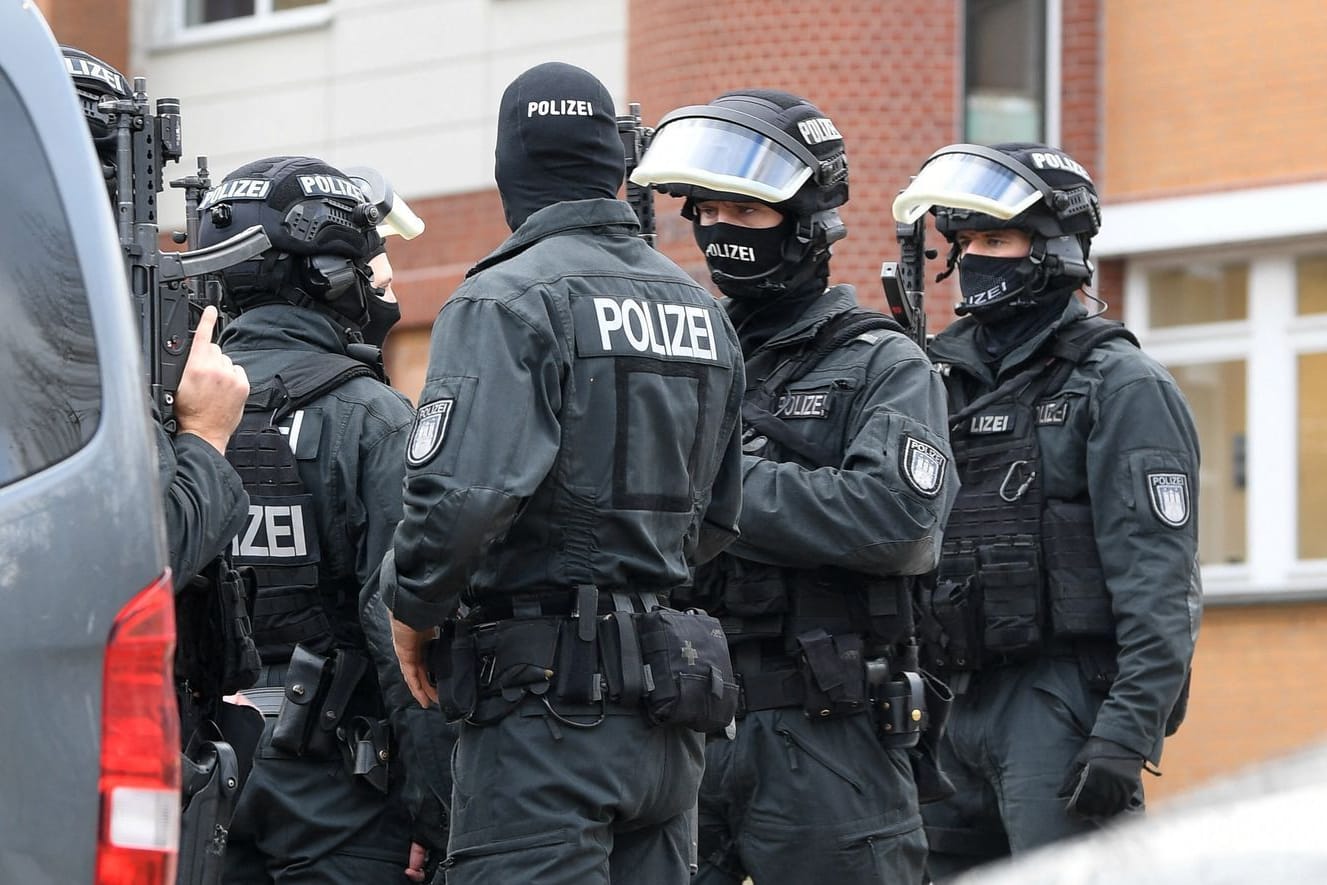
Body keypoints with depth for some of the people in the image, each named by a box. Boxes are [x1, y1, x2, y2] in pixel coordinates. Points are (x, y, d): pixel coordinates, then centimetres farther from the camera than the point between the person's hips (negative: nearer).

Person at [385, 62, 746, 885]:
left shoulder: (508, 300, -11)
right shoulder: (701, 309, 15)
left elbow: (466, 492, -23)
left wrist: (413, 604, -6)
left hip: (546, 698, -8)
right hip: (667, 722, 8)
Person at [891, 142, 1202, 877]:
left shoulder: (1118, 386, -4)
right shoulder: (946, 381, 17)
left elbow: (1161, 586, -11)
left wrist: (1128, 732, -20)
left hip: (1065, 705, -7)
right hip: (964, 704, 7)